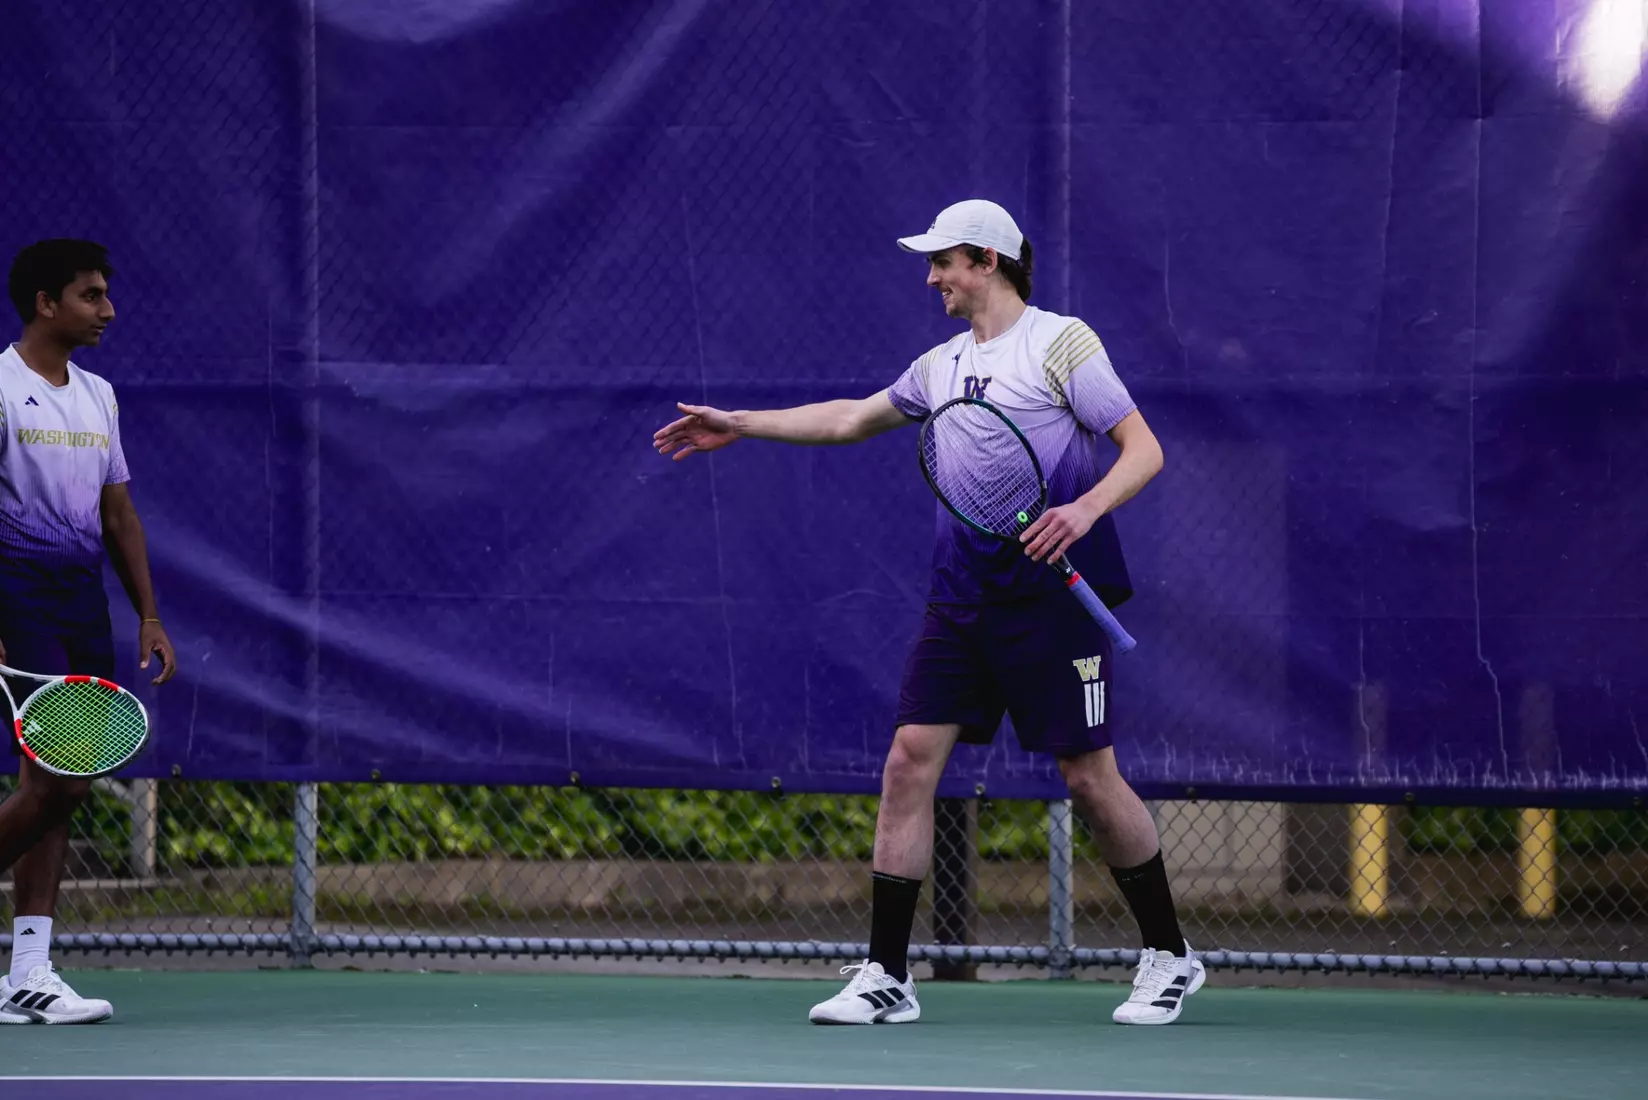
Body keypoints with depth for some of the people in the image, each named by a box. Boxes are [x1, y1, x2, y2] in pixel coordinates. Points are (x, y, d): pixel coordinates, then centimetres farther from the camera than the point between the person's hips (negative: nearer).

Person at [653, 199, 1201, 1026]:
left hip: (1049, 593, -6)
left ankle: (1169, 957, 15)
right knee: (911, 758, -3)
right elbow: (852, 418, 30)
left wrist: (1086, 508, -25)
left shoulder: (1061, 342, -4)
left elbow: (1143, 450, -7)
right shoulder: (941, 366, 16)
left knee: (1089, 775, -3)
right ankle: (885, 976, 0)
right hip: (961, 597, 6)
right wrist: (740, 426, 31)